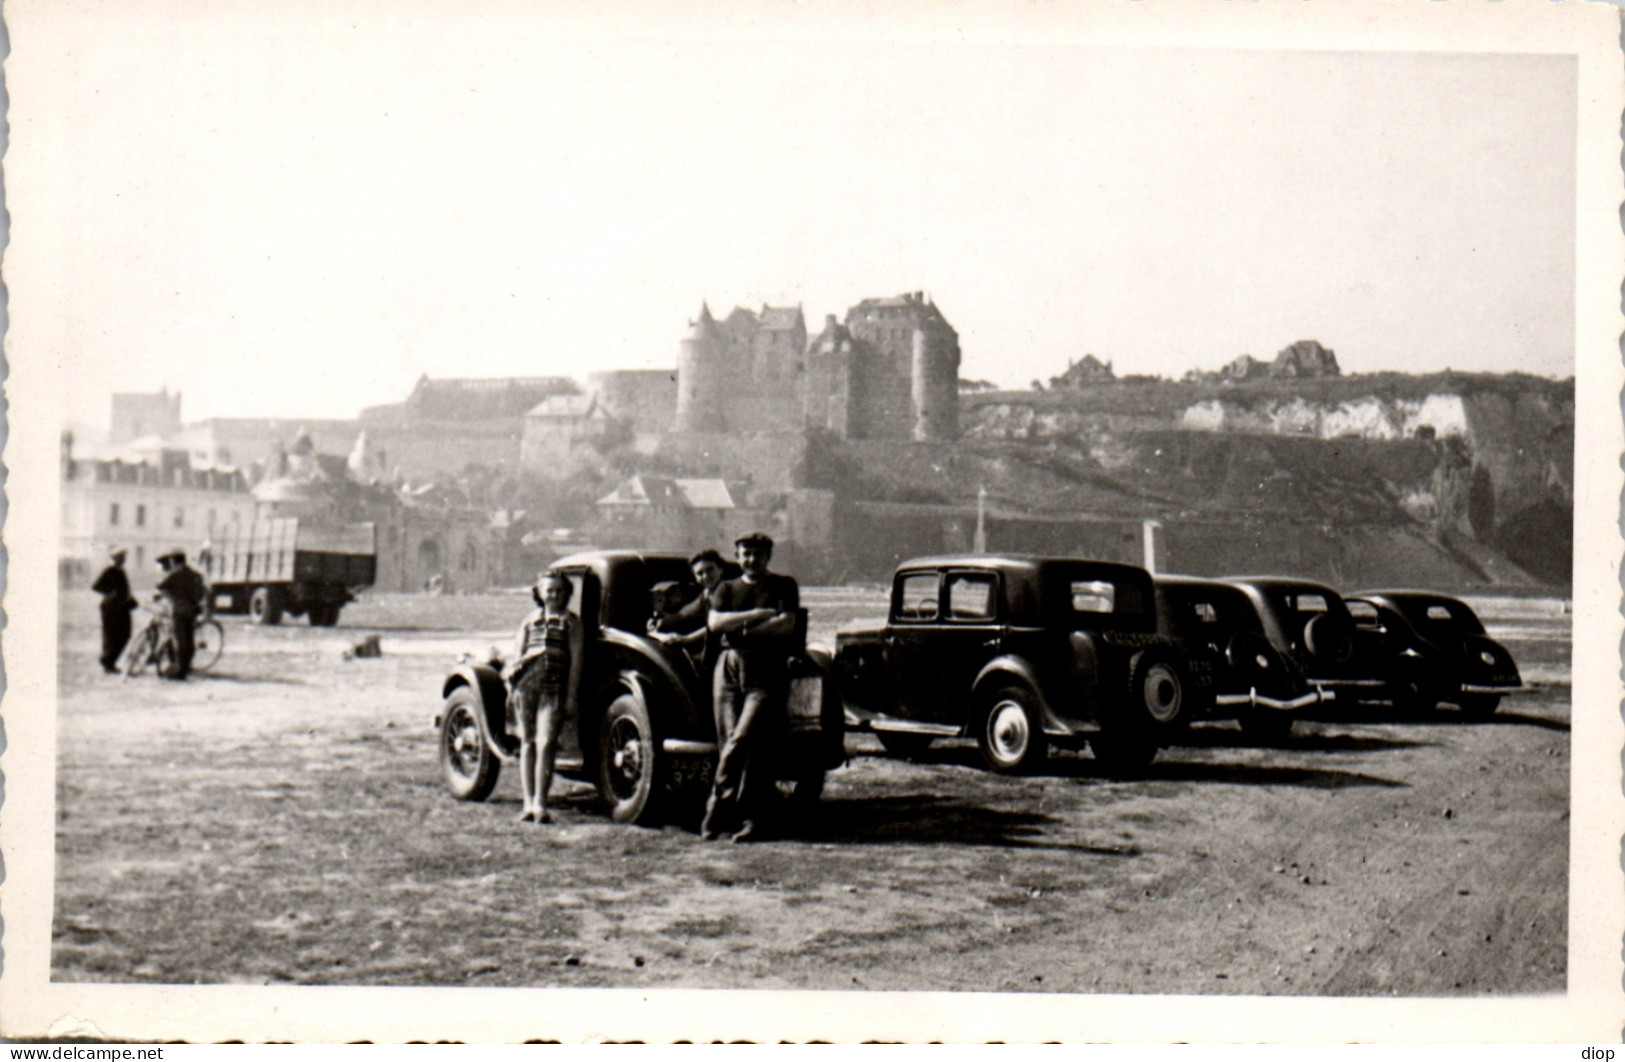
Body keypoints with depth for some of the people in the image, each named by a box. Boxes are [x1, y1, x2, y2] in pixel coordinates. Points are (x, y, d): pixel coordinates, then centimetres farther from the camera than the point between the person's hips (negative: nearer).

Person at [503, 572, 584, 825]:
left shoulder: (571, 622, 8)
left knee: (545, 744, -13)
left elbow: (576, 661, 3)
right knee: (527, 743, 4)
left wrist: (571, 697, -4)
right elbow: (517, 657, 16)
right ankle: (529, 804, 9)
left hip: (554, 689, -3)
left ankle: (540, 804, -13)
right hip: (526, 686, 3)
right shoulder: (529, 622, 16)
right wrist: (511, 694, 10)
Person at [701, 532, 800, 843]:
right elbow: (714, 622, 2)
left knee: (743, 741, -17)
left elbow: (786, 625, -3)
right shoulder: (727, 589, 20)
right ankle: (750, 818, 1)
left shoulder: (784, 586, 12)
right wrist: (758, 615, -5)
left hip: (768, 669, -3)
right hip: (729, 668, 3)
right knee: (730, 744, -4)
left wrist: (740, 628, 0)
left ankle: (718, 810, -9)